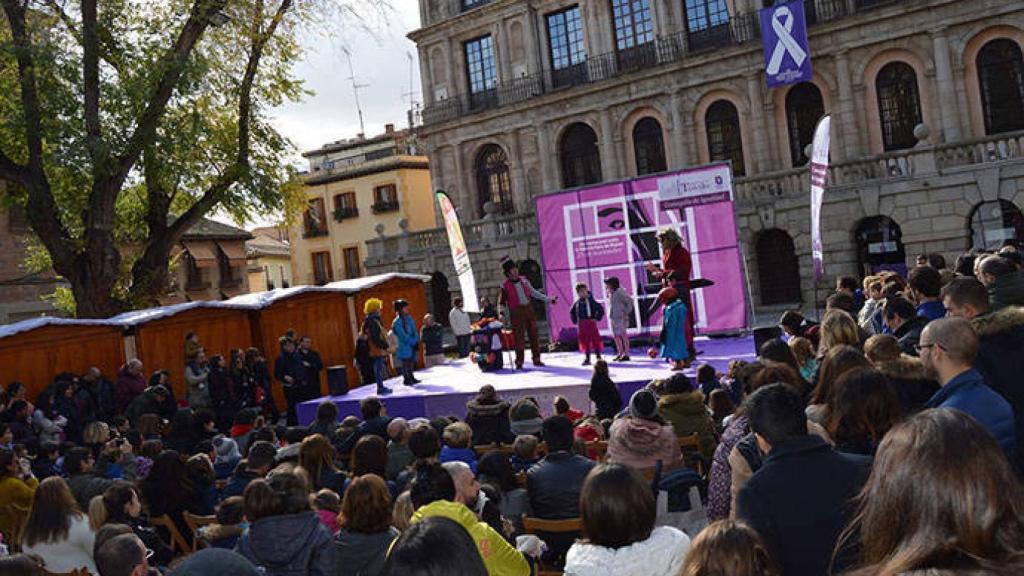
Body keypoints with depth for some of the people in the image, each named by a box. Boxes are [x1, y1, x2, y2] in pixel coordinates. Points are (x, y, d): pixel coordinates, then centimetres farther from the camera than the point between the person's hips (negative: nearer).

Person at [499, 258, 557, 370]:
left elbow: (534, 292, 17)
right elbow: (502, 302, -3)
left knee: (533, 334, 6)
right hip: (516, 312, -4)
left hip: (529, 309, 4)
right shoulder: (505, 285, -5)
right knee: (519, 337, -6)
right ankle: (519, 362, 3)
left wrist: (549, 299, 17)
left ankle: (536, 359, 16)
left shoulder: (523, 280, 8)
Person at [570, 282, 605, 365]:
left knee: (595, 339, 1)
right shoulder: (577, 303, 6)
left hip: (591, 323, -4)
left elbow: (601, 309, -8)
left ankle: (598, 357, 10)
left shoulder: (590, 301, -8)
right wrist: (575, 320, 12)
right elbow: (572, 312, 22)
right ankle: (587, 358, 14)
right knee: (584, 341, 7)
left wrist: (596, 318, -10)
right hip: (582, 325, 5)